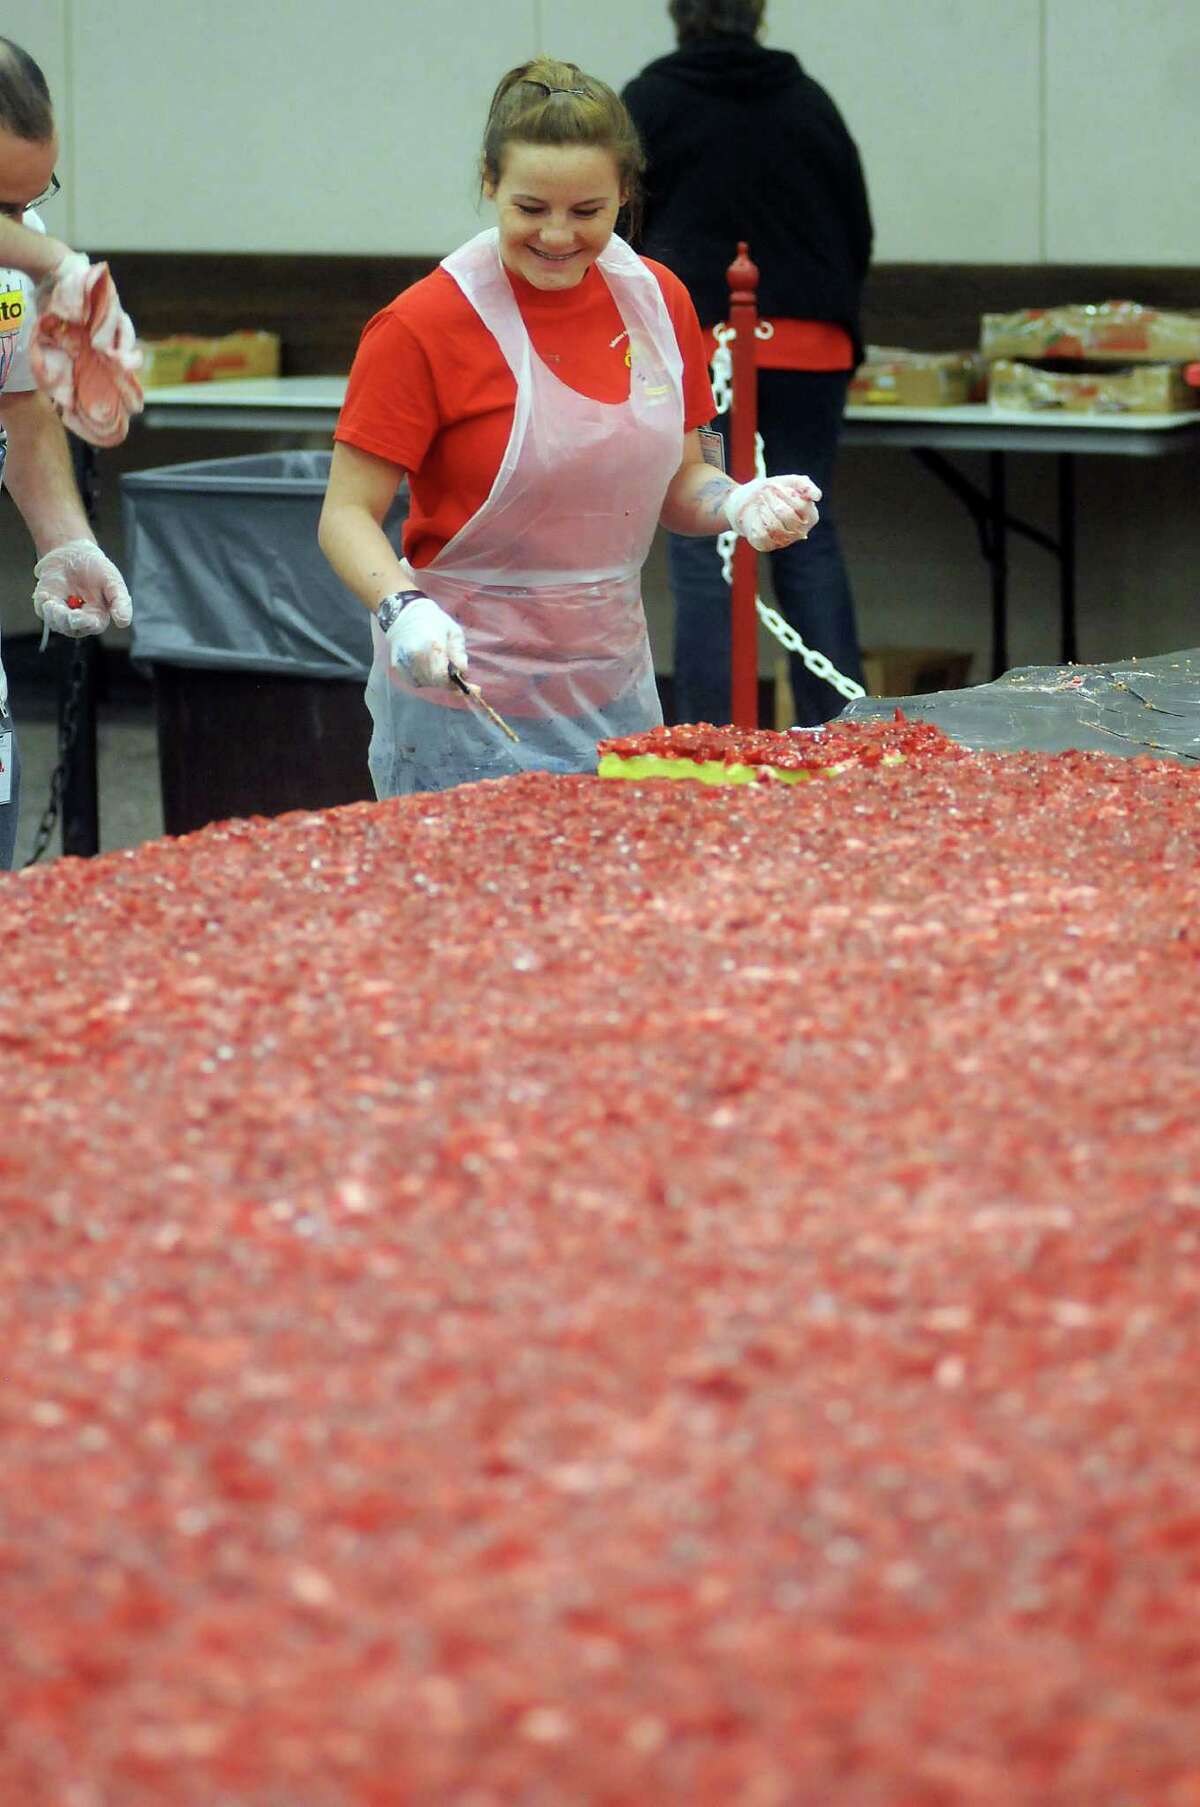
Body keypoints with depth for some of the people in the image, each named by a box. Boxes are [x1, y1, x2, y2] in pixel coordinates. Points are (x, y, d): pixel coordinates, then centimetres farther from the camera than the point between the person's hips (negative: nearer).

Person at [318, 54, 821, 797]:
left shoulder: (657, 298, 3)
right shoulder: (426, 325, -13)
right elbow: (348, 515, -11)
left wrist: (737, 503, -7)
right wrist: (404, 611, -29)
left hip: (616, 694, 5)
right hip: (466, 700, -5)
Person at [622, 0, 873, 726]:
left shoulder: (650, 102, 1)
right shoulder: (809, 101, 12)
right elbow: (858, 233, 17)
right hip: (809, 349, 3)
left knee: (704, 546, -2)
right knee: (809, 537, 9)